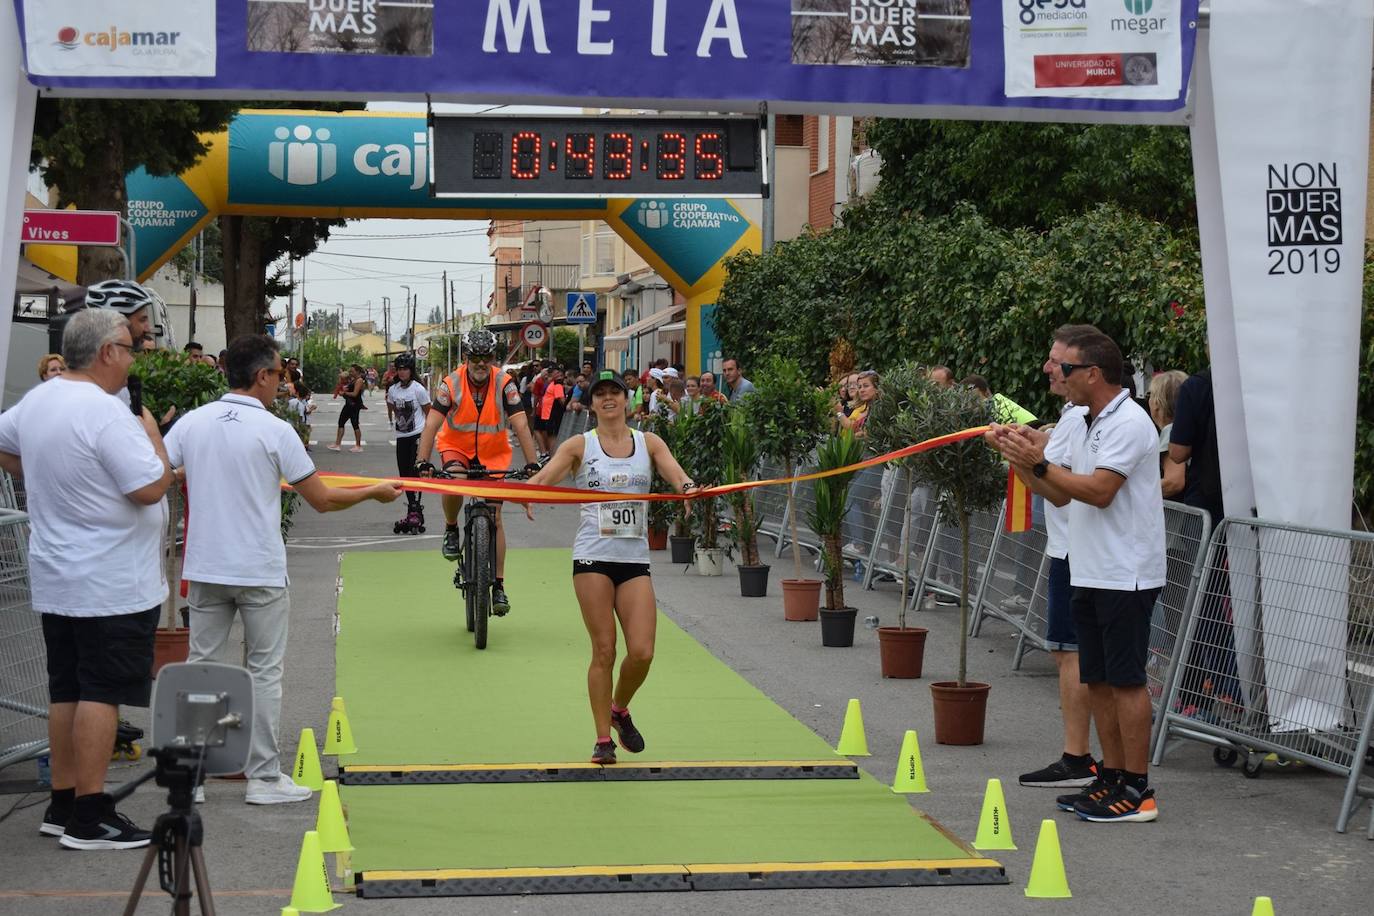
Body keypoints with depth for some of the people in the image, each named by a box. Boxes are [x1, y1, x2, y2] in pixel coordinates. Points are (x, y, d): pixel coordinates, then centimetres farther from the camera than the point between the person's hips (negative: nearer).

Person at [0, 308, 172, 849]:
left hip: (56, 579, 9)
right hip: (112, 583, -9)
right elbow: (152, 487, -21)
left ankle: (62, 804, 19)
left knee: (67, 690, 14)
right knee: (103, 691, -5)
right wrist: (153, 437, -6)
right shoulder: (106, 414, -20)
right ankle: (89, 817, -4)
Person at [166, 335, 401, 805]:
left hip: (205, 569, 4)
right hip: (260, 572, -4)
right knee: (265, 672, 6)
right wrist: (376, 492, 10)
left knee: (201, 666, 11)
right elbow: (322, 500, -6)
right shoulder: (275, 430, -10)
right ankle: (264, 777, 9)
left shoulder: (191, 423, -1)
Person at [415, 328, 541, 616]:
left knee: (494, 516, -3)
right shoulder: (451, 384, -17)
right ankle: (451, 530, -4)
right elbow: (432, 424, -22)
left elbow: (521, 425, -20)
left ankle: (498, 586, 3)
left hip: (493, 454, 1)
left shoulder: (504, 384, -16)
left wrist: (532, 464, -30)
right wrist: (423, 462, -34)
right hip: (456, 448, -1)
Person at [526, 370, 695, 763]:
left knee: (642, 652, -6)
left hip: (635, 559, 2)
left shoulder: (649, 443, 10)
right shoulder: (580, 445, 5)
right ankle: (603, 739, 8)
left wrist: (688, 488, -28)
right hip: (593, 557, -2)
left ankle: (619, 709, 24)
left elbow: (676, 473, -4)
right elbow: (546, 475, -8)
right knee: (604, 650, -3)